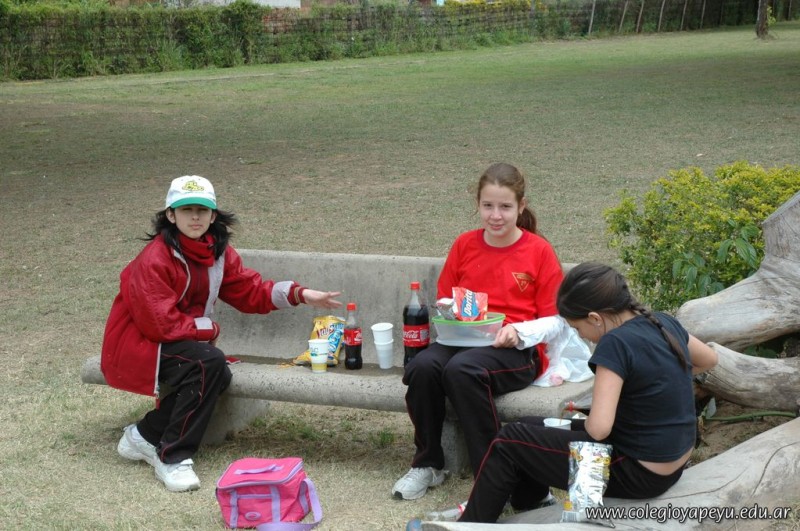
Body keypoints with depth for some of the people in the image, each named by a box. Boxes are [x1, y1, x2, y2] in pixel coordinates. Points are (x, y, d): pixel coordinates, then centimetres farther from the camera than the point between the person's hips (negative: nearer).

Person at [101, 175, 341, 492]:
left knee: (219, 376, -21)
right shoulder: (154, 259, -22)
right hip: (136, 344, -7)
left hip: (179, 340, 7)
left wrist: (299, 294, -10)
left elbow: (250, 291, 3)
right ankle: (172, 458, -19)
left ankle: (144, 436, -2)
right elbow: (160, 324, -24)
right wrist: (209, 329, -11)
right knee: (208, 363, -29)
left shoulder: (217, 251, 3)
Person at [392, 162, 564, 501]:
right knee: (422, 366, -30)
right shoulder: (464, 245, 12)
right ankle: (427, 464, -7)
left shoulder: (539, 251, 1)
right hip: (462, 339, 4)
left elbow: (552, 320, 2)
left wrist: (518, 332, -16)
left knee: (461, 369, -36)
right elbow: (443, 301, 22)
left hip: (517, 349, -4)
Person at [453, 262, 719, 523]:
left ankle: (473, 522, 19)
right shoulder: (664, 323, 0)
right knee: (533, 427, 19)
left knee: (510, 441, 3)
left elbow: (598, 428, -28)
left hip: (640, 474, -9)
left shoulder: (616, 342, -24)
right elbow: (709, 359, 20)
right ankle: (520, 512, 37)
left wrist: (583, 422, -7)